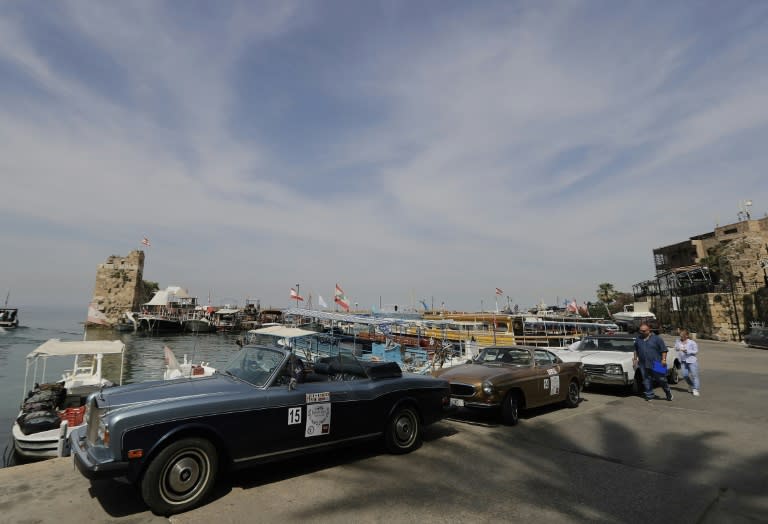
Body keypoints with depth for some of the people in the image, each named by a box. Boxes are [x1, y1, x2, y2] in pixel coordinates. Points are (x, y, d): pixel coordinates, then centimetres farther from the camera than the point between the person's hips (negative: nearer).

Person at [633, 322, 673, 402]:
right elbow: (636, 350, 20)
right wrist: (635, 358, 15)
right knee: (646, 381, 7)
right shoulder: (638, 339, 9)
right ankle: (649, 395, 17)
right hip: (643, 365, 3)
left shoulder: (656, 338, -3)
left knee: (661, 379, 2)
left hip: (655, 364, -3)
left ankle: (668, 392, 26)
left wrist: (663, 359, -12)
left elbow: (664, 350, -3)